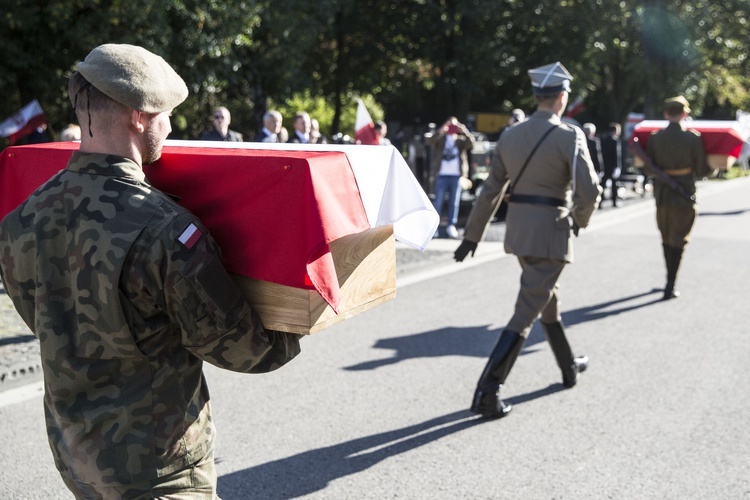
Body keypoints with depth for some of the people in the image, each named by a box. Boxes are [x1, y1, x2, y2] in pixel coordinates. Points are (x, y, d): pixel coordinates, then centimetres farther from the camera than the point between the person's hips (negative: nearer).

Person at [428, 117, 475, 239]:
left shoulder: (461, 140, 12)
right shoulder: (440, 139, 9)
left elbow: (471, 143, -7)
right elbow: (431, 141, -12)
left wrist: (464, 131, -20)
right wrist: (441, 130, -26)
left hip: (456, 176, 2)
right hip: (441, 175, -1)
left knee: (454, 202, 3)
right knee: (438, 201, -3)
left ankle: (451, 226, 8)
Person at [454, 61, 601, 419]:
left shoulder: (510, 136, 6)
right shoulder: (569, 137, -11)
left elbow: (490, 191, 7)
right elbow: (589, 191, -17)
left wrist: (472, 235, 12)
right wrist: (579, 219, 4)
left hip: (517, 229, 7)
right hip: (550, 232, -7)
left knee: (549, 299, 24)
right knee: (526, 313, -5)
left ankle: (569, 367, 41)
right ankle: (487, 392, -8)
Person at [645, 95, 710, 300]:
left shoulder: (654, 137, -4)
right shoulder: (693, 138, -10)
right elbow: (701, 170, -9)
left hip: (662, 193, 3)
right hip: (685, 193, -3)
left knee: (666, 238, 19)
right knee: (678, 240, 4)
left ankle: (670, 280, 30)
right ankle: (670, 287, 0)